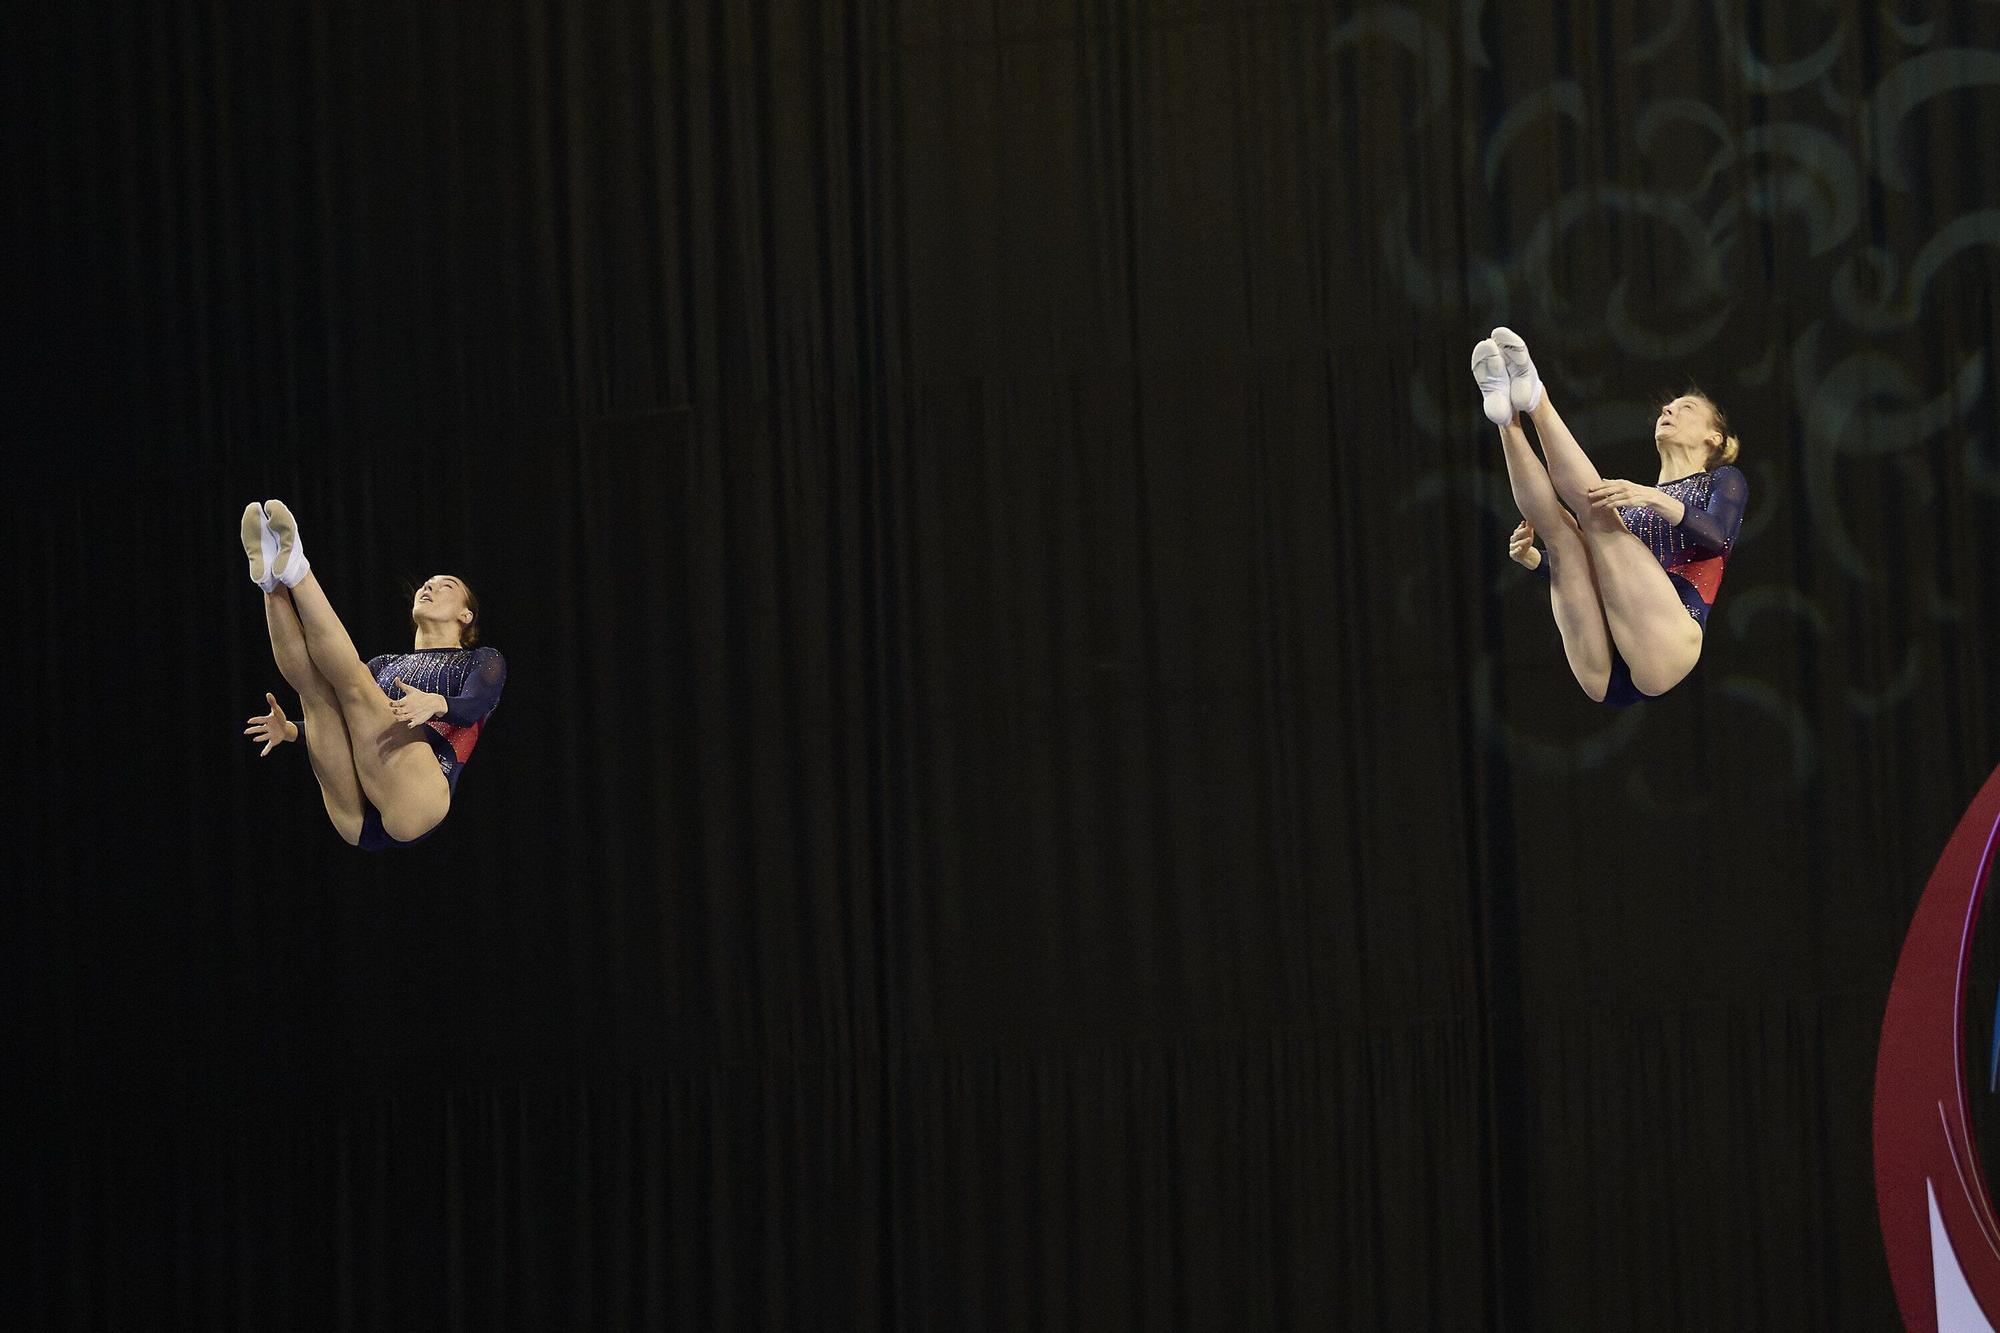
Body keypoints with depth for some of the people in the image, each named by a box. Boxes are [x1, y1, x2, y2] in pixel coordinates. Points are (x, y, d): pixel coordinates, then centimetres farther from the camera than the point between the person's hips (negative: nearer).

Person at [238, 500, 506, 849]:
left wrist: (436, 703, -27)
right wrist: (289, 729, -3)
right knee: (317, 686, -15)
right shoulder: (385, 664, 38)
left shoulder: (482, 662, 23)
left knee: (352, 679, -22)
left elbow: (474, 706, -2)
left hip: (413, 802, -5)